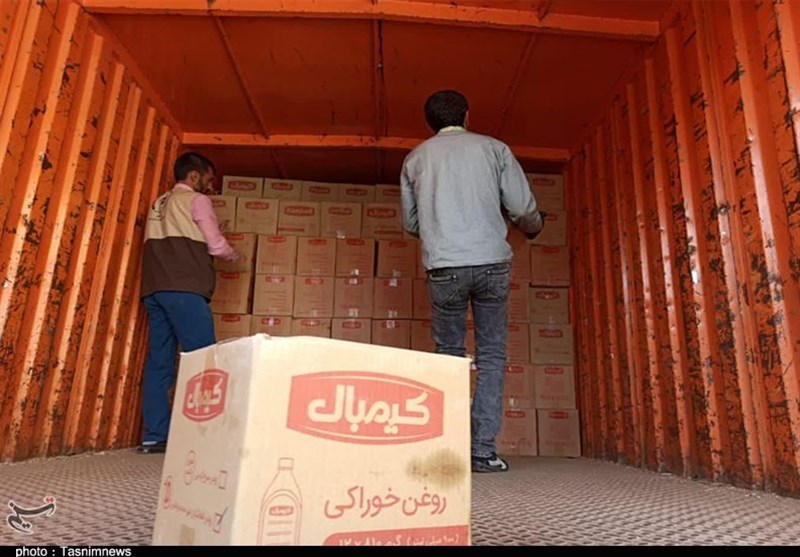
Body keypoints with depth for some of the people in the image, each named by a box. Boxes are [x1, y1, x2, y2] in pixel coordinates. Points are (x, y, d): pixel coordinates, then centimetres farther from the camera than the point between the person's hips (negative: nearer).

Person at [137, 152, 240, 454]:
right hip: (184, 289, -8)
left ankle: (155, 436, 5)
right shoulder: (197, 200, 3)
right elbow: (216, 245, -2)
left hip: (153, 288, 8)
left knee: (159, 362, 5)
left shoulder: (159, 204, 25)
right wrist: (234, 255, 18)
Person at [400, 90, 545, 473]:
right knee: (491, 357, 7)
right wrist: (534, 228, 27)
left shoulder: (416, 158, 14)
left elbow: (409, 223, 18)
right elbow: (523, 209, 5)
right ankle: (483, 450, 5)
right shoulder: (493, 148, 11)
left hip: (443, 268, 1)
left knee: (448, 356, 11)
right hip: (492, 262, 0)